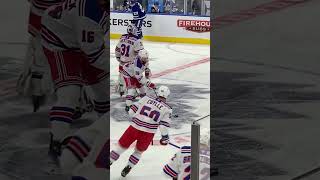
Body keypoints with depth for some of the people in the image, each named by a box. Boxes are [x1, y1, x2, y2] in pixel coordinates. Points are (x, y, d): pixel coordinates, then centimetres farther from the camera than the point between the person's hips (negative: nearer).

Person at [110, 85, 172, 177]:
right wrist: (165, 138, 8)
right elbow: (164, 125, -6)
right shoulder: (167, 109, 1)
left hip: (134, 128, 1)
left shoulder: (146, 99, 7)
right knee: (138, 151, 24)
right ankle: (127, 168, 24)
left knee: (122, 146, 16)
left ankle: (109, 162, 15)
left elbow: (132, 110, 8)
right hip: (148, 133, -1)